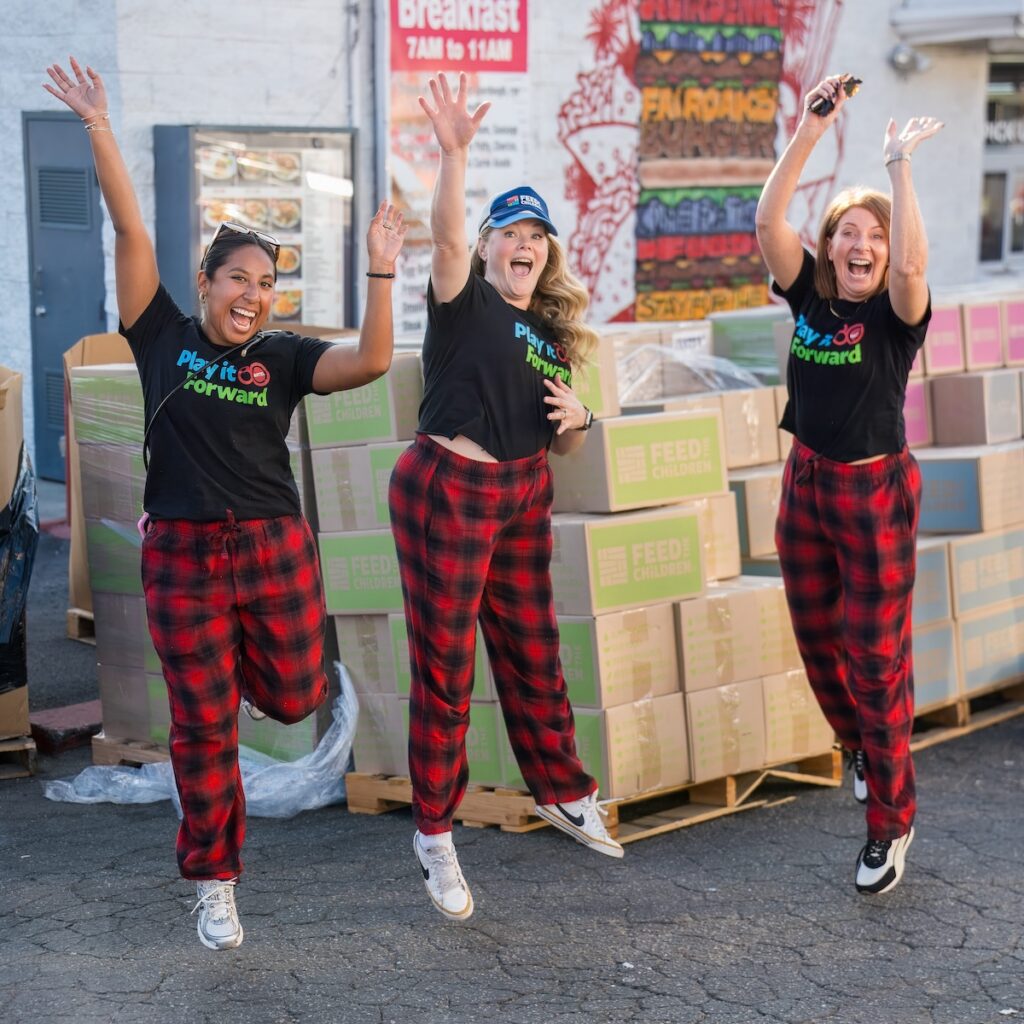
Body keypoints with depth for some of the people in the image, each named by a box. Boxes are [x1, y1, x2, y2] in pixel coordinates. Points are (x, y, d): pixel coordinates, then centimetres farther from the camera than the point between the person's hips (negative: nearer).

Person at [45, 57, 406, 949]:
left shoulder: (282, 358, 1)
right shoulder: (164, 337, -2)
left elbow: (371, 363, -14)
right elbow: (130, 232, -9)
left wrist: (382, 273, -24)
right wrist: (99, 130, -14)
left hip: (276, 549, 2)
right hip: (183, 556, -2)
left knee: (295, 697, 10)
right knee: (204, 729, 4)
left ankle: (234, 652, 45)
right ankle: (215, 886, 19)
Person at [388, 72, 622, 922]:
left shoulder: (551, 334, 13)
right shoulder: (465, 303, -5)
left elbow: (563, 445, 20)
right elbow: (446, 236, -27)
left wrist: (576, 419, -3)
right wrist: (454, 154, -40)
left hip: (523, 498, 6)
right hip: (448, 492, -6)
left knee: (533, 654, 16)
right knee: (444, 667, -2)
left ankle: (562, 793, 34)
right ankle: (435, 835, 7)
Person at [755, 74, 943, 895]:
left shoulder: (898, 314, -12)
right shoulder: (809, 296, -1)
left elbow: (912, 263, -35)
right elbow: (768, 223, -14)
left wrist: (900, 165, -33)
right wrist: (810, 132, -20)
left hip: (876, 493, -5)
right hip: (806, 483, 5)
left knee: (877, 659, -1)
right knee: (816, 639, 17)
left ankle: (891, 820, 9)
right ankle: (864, 752, 43)